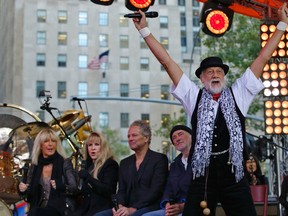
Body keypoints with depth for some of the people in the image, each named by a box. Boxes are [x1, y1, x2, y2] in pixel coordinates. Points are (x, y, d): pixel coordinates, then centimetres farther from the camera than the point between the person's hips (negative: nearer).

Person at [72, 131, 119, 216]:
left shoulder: (111, 165, -1)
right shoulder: (88, 165, 19)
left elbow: (108, 191, -13)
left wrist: (88, 178, -16)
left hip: (102, 208, -5)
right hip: (86, 207, 6)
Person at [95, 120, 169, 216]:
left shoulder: (159, 159, 1)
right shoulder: (125, 163, 20)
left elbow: (155, 191, -9)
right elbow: (121, 191, 15)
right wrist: (120, 206, -9)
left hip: (150, 208, -5)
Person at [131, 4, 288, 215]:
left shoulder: (238, 95, 9)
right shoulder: (194, 96, 8)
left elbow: (263, 58, 9)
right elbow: (167, 61, 7)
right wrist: (145, 30, 6)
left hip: (234, 175, 0)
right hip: (203, 175, 0)